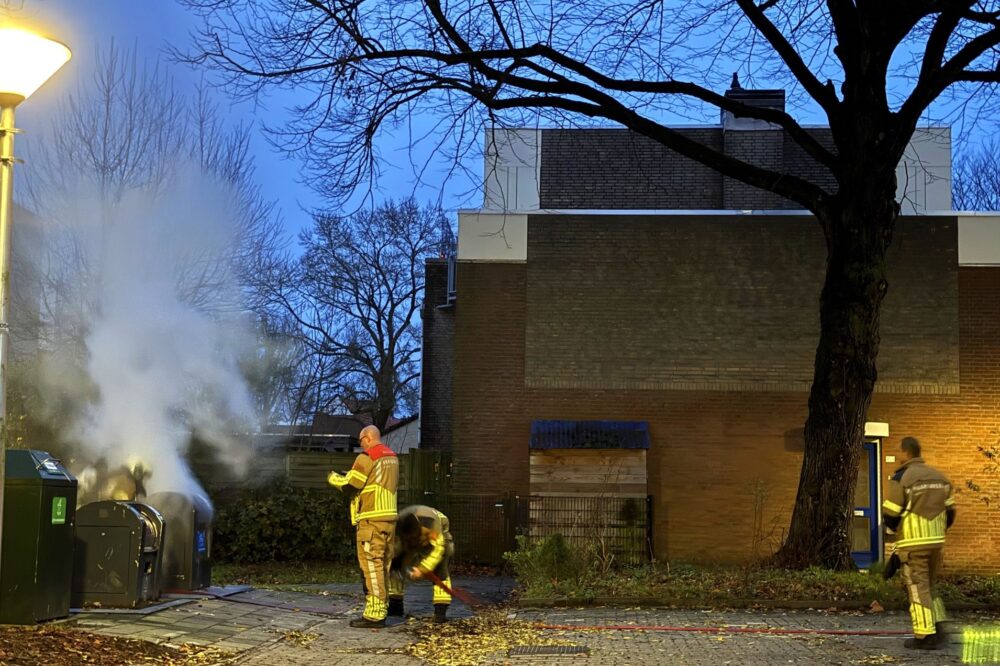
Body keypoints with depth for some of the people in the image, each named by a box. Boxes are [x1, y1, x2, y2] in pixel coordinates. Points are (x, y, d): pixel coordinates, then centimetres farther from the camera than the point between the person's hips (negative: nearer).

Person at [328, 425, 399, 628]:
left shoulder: (367, 458, -11)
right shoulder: (392, 457, 15)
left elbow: (349, 485, -10)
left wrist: (333, 478, 9)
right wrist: (352, 476, 20)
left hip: (371, 520, -8)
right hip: (389, 518, 8)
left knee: (371, 565, -7)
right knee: (383, 565, 12)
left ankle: (374, 615, -9)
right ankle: (382, 610, 15)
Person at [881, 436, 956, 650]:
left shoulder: (901, 478, -10)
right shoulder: (939, 477, 10)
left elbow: (890, 514, -8)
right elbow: (949, 511, 12)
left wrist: (893, 534, 11)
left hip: (912, 544, -6)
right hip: (936, 542, 6)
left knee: (918, 587, -2)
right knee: (931, 585, 18)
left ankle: (925, 635, -5)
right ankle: (937, 628, 11)